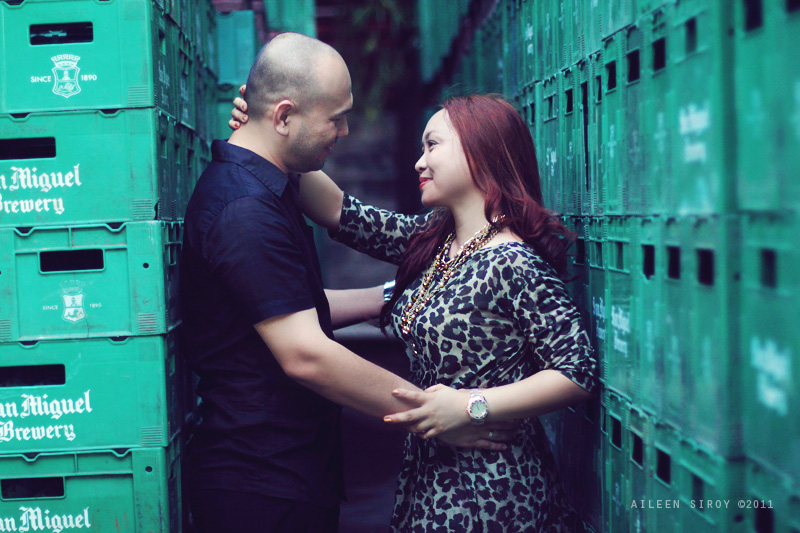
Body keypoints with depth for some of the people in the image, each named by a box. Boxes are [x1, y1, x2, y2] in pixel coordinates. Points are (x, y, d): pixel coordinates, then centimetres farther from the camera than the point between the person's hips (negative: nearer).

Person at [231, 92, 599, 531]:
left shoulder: (513, 265, -19)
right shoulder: (430, 240, 7)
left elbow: (580, 372, -21)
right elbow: (337, 211, 7)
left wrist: (471, 406, -25)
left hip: (490, 494, -8)